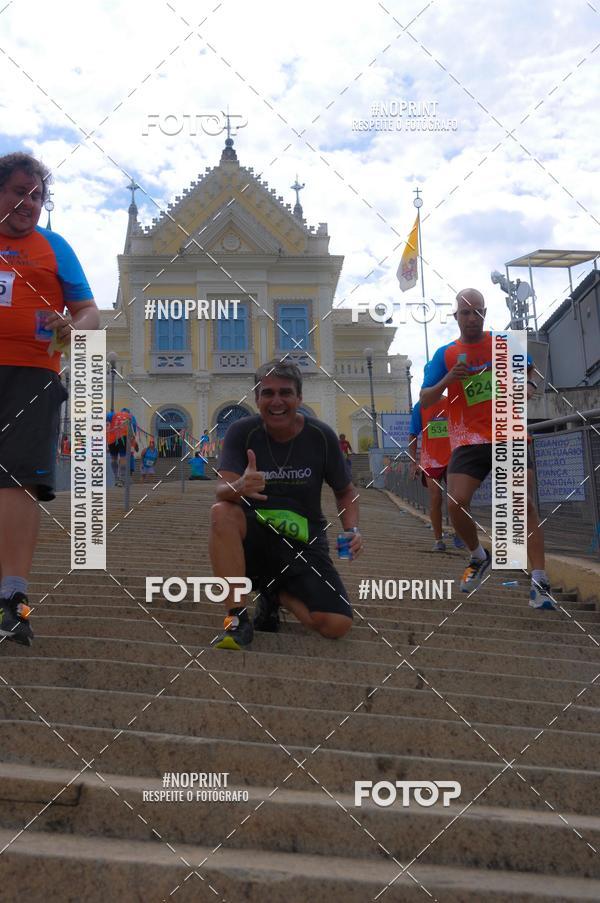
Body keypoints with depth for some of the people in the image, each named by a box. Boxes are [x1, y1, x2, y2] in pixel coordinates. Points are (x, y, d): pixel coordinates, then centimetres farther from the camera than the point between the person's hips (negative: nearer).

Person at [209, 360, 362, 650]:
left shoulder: (322, 436, -6)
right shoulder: (241, 432, -9)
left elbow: (345, 492, 8)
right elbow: (222, 490, -22)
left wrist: (353, 530, -11)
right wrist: (238, 488, -47)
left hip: (304, 544, 1)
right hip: (255, 537, -1)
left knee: (337, 625, -18)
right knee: (221, 513, -35)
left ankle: (276, 596, 13)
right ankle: (238, 620, -24)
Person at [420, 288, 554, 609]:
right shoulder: (445, 354, 5)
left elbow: (528, 375, 19)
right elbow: (425, 400, 2)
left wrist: (526, 387, -5)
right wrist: (448, 379, -16)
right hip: (468, 440, 1)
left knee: (524, 504, -10)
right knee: (456, 503, -11)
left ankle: (540, 584, -10)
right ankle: (480, 558, 18)